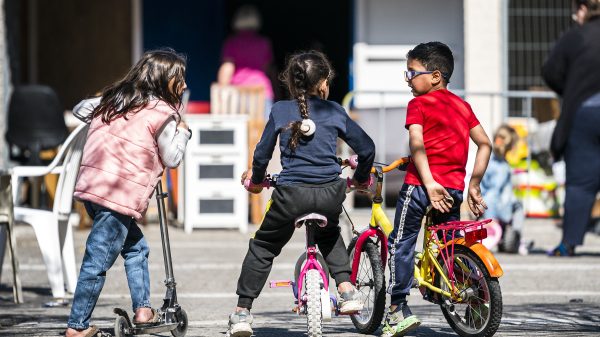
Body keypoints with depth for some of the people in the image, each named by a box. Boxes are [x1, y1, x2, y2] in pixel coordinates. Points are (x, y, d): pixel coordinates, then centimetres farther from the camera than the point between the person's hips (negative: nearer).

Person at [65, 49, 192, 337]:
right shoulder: (162, 113, -5)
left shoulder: (115, 99, 17)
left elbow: (81, 109, 29)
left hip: (91, 183, 8)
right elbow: (172, 158, 0)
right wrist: (182, 131, 13)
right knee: (97, 262, -5)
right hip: (120, 194, -8)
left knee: (136, 247, 22)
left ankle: (143, 310, 21)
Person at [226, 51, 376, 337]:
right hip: (330, 194, 2)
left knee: (262, 247, 16)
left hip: (291, 194, -2)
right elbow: (366, 147, 11)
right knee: (329, 235, 34)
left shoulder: (280, 111, 6)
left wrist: (256, 179, 28)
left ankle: (242, 313, 12)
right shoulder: (334, 111, 8)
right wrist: (361, 178, 29)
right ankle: (346, 289, 17)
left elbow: (262, 152, 8)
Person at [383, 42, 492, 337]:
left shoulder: (419, 103, -2)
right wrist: (474, 186, 14)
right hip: (455, 187, 6)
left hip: (420, 183, -5)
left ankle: (399, 310, 0)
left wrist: (429, 183, -23)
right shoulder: (462, 105, 15)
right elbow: (485, 144, 13)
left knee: (401, 244, 3)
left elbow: (417, 144, -16)